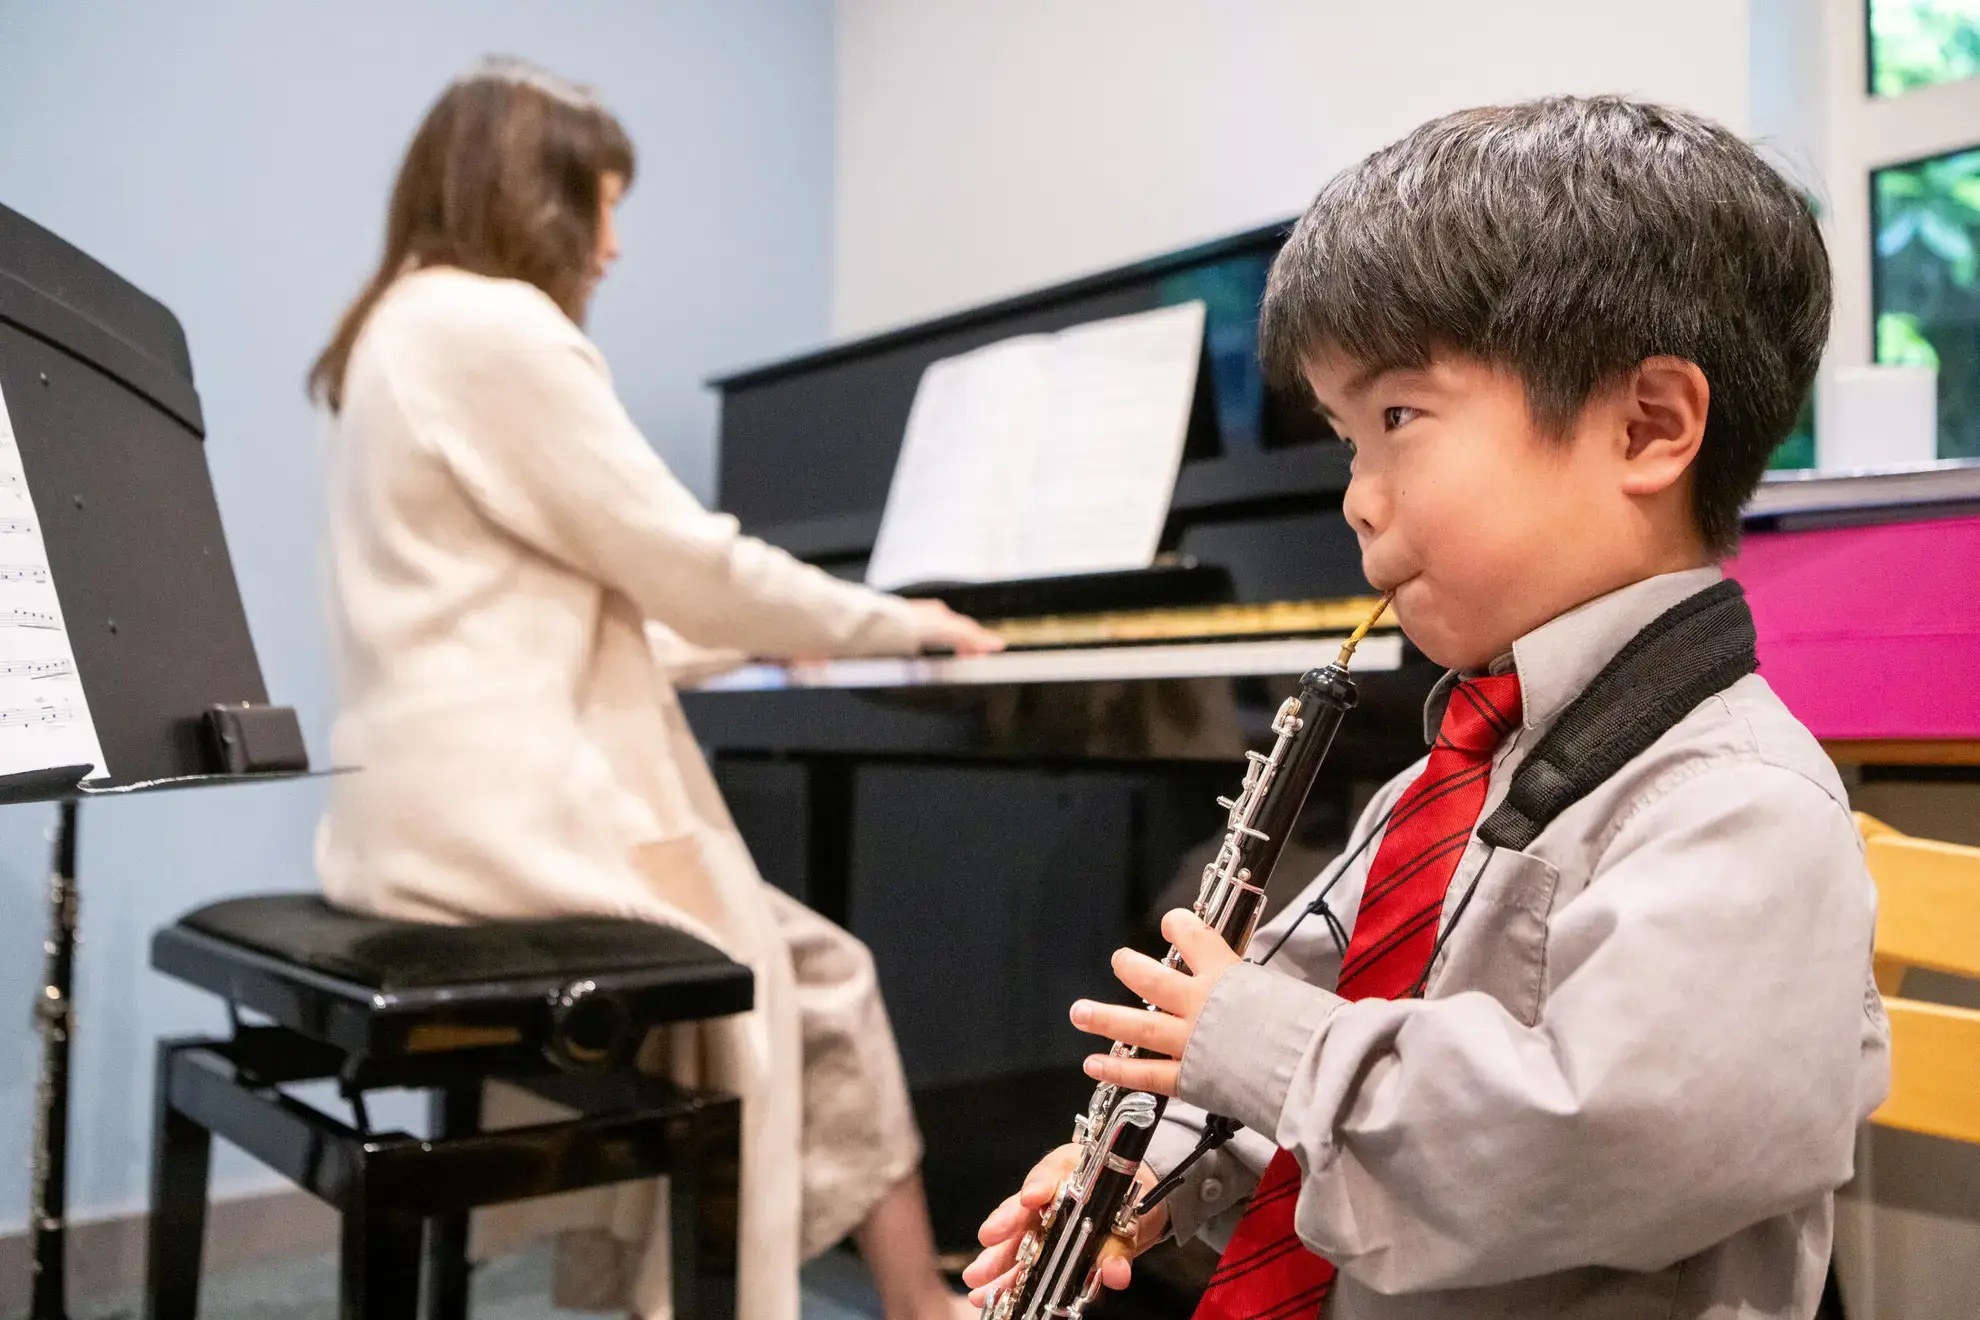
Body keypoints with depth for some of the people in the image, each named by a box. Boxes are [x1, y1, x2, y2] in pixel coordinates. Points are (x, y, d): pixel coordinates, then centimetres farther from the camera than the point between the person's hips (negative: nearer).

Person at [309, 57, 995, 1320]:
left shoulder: (404, 330, 19)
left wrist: (744, 638, 27)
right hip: (506, 810, -9)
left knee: (794, 964, 10)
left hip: (450, 797, 9)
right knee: (823, 977, 1)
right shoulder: (497, 328, -12)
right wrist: (895, 619, 3)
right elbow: (693, 564, -12)